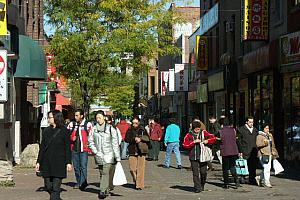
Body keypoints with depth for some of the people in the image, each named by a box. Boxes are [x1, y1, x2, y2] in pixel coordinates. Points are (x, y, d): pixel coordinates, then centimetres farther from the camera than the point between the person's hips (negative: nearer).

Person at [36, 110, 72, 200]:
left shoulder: (64, 131, -3)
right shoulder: (46, 131, 10)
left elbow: (68, 148, -3)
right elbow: (42, 147, 12)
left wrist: (68, 162, -8)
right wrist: (38, 162, 9)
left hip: (59, 163, -5)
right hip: (46, 163, 5)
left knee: (56, 187, -6)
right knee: (48, 186, 7)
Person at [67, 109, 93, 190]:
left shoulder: (88, 124, -1)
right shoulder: (71, 124, 10)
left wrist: (89, 146, -7)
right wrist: (72, 138, -2)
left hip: (84, 149, -4)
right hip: (74, 149, 4)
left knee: (83, 166, -9)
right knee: (76, 167, 10)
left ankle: (83, 183, -8)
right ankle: (78, 182, 20)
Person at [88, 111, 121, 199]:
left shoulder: (110, 129, -2)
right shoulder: (94, 129, 5)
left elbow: (115, 143, 0)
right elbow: (90, 141, 11)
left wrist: (118, 157, -2)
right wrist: (95, 151, -3)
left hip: (108, 154, -3)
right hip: (99, 155, 3)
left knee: (106, 172, -14)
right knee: (102, 173, 9)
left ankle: (103, 191, -14)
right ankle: (106, 189, 22)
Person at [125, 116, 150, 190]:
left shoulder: (142, 130, 3)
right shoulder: (130, 130, 7)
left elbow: (147, 138, -1)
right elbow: (126, 139, -2)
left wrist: (140, 139, -16)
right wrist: (134, 139, -16)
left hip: (141, 151, -2)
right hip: (132, 151, 2)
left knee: (140, 168, -3)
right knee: (132, 168, -1)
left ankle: (140, 185, 2)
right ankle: (136, 181, 24)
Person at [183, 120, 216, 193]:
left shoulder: (204, 133, 5)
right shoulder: (189, 135, 1)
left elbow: (213, 138, 9)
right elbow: (185, 145, -8)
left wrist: (207, 141, -9)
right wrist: (194, 142, -15)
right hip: (193, 157, -1)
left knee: (203, 172, 2)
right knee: (195, 173, -4)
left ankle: (202, 186, 25)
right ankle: (197, 187, 1)